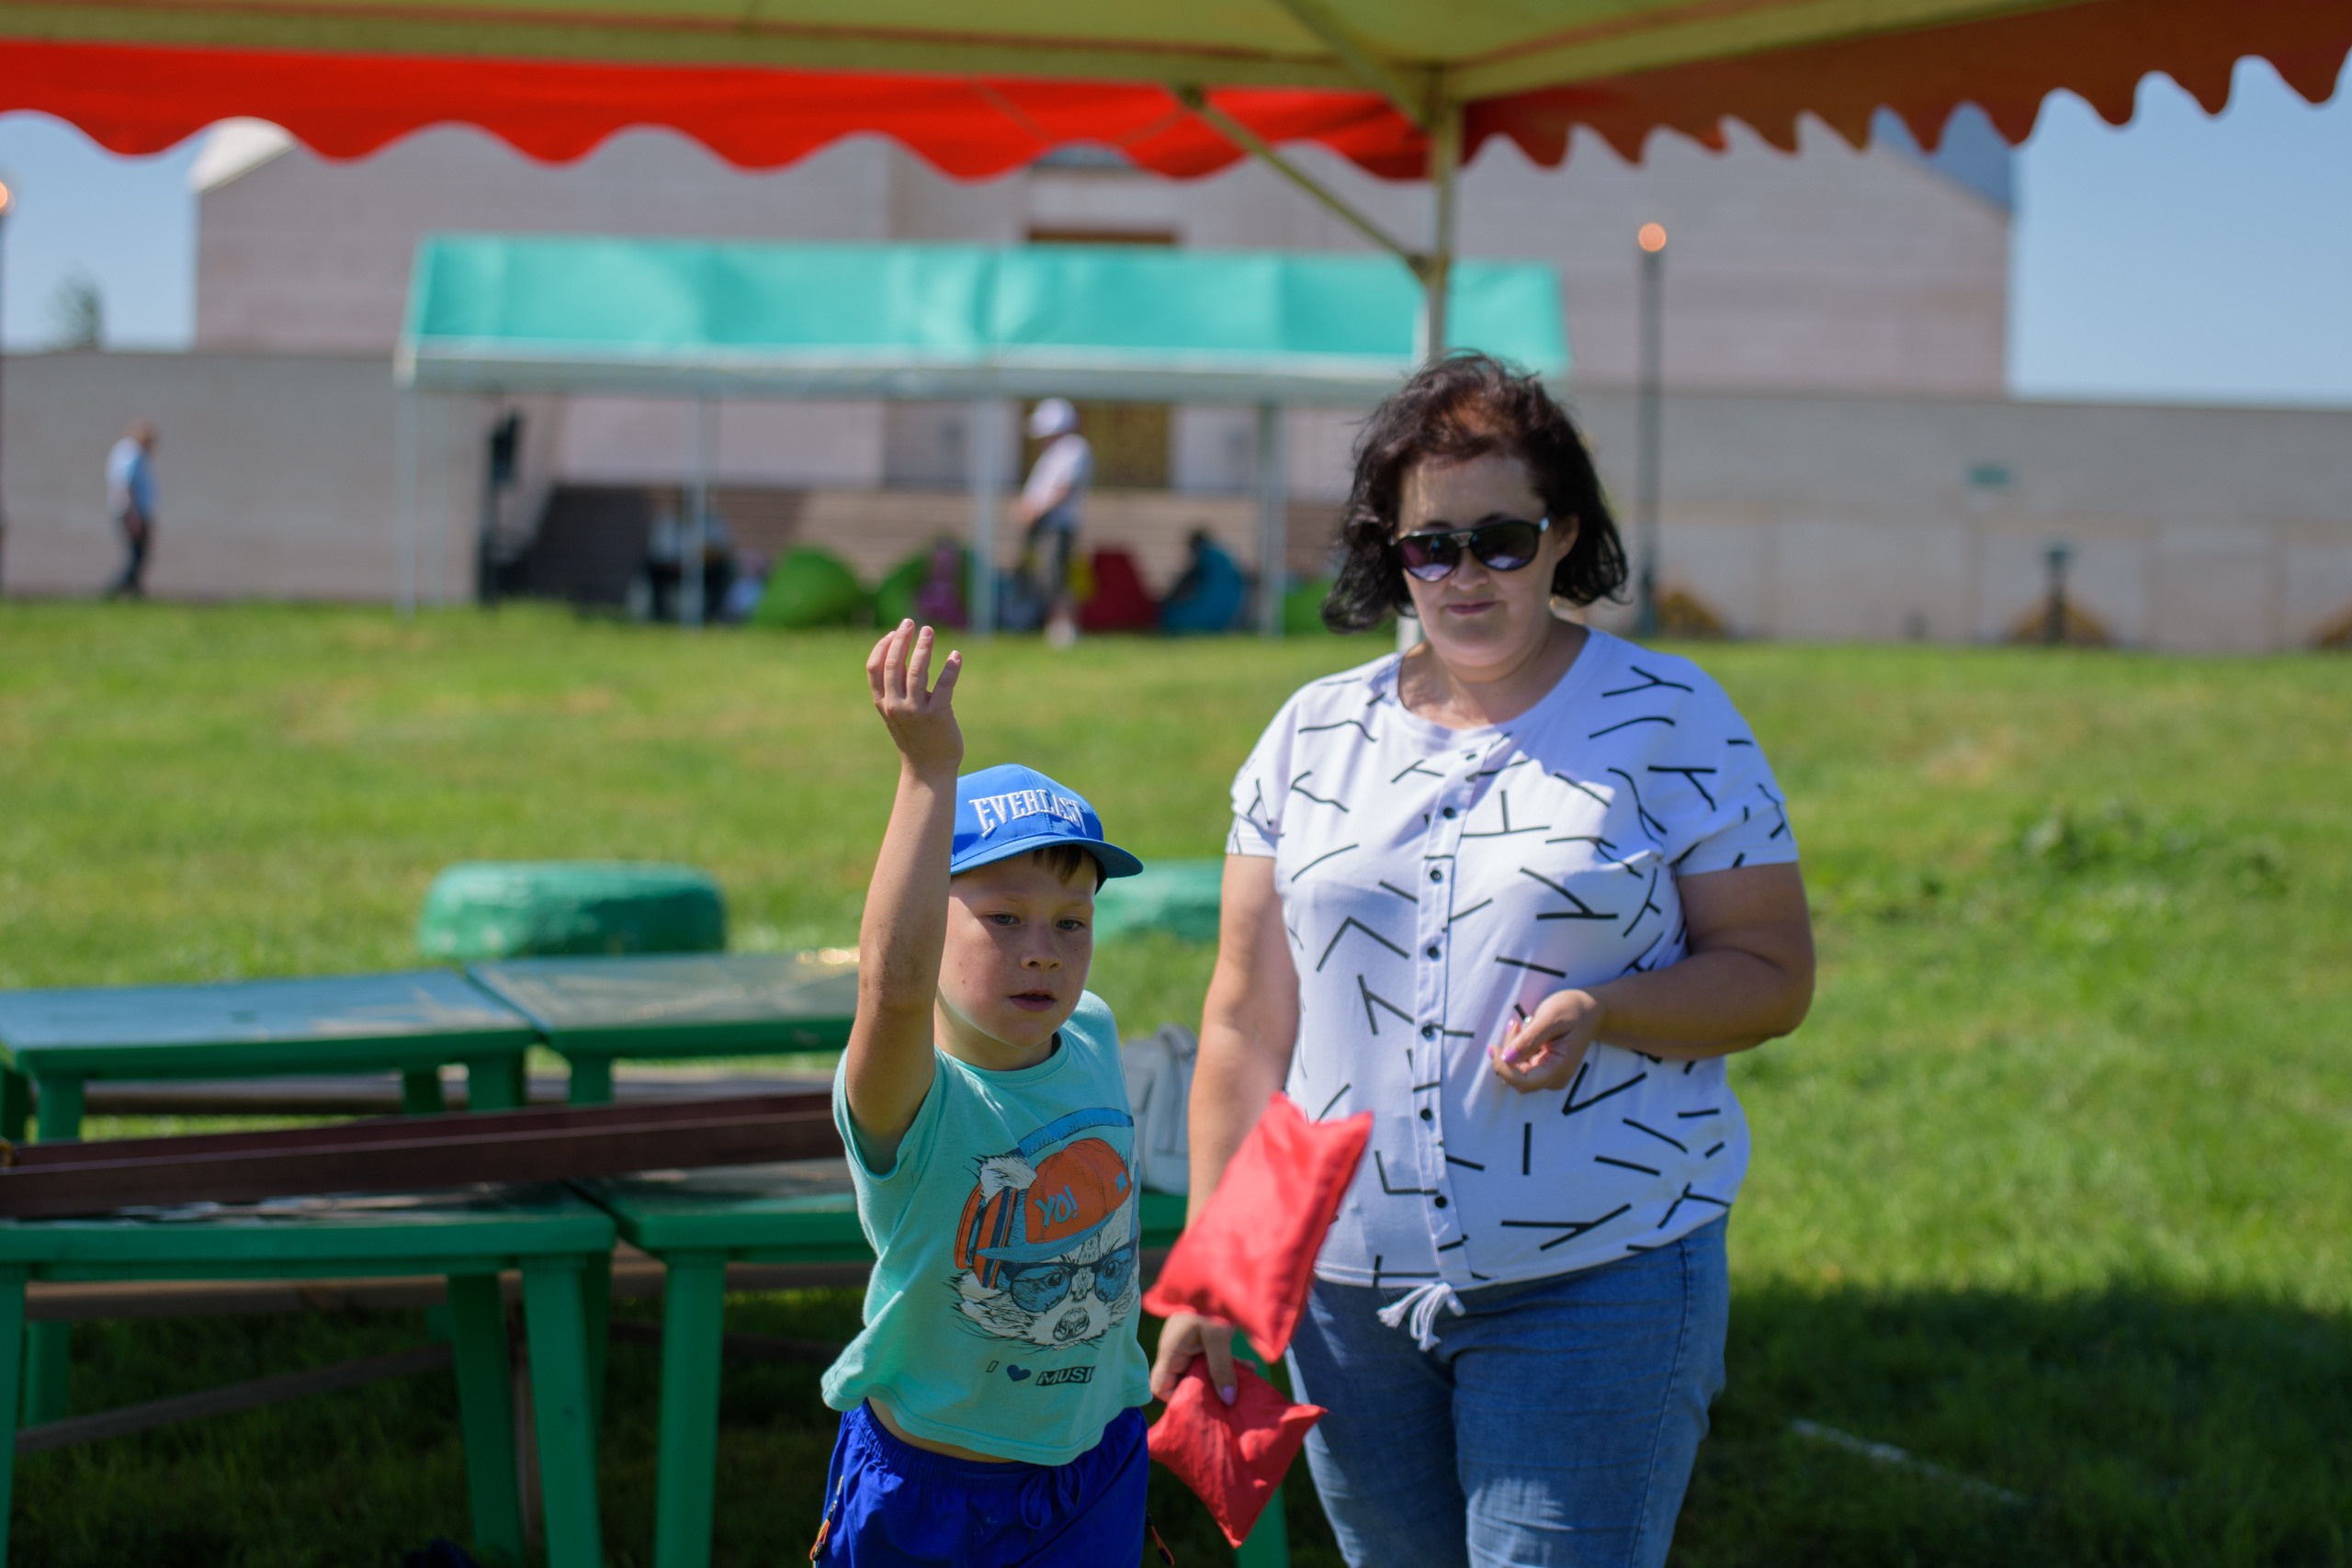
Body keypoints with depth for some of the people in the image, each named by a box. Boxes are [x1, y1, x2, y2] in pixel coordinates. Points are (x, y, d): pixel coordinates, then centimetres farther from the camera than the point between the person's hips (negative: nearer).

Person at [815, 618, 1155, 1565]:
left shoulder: (1092, 1040, -6)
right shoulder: (912, 1099, -25)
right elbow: (895, 978, -48)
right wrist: (928, 770, -51)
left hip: (1093, 1478, 5)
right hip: (926, 1491, -5)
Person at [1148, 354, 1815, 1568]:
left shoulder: (1671, 722, 0)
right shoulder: (1314, 735, 8)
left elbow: (1773, 975, 0)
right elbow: (1246, 1027, 9)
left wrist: (1601, 1013, -19)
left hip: (1597, 1282, -3)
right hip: (1349, 1284, 4)